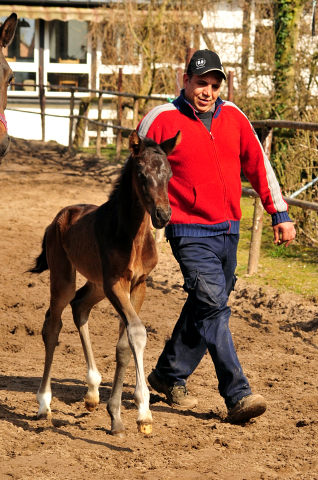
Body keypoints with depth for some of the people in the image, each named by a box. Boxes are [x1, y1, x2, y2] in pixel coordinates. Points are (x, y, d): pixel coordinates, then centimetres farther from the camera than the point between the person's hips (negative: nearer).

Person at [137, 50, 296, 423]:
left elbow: (258, 165, 14)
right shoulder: (160, 120, -5)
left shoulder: (233, 118, 8)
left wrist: (280, 214, 11)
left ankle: (169, 375, 31)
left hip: (229, 230, 6)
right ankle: (238, 396, -17)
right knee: (213, 305, -16)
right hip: (190, 232, -5)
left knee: (205, 307, 12)